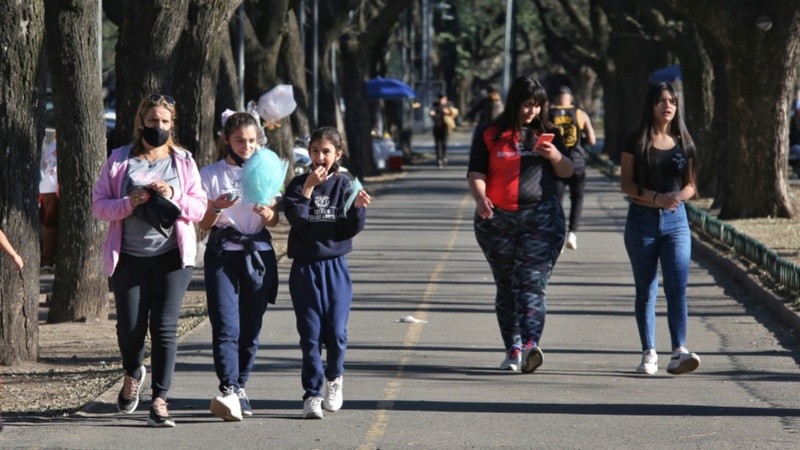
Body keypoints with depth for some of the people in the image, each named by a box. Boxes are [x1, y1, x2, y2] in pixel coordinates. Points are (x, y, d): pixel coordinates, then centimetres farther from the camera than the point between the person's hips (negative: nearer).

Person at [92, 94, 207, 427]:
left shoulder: (184, 161, 7)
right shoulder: (120, 160, 5)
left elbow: (200, 208, 4)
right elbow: (99, 205, 2)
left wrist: (174, 197, -13)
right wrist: (130, 202, -15)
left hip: (171, 256, 0)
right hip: (129, 258, 0)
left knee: (165, 327, -8)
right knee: (130, 327, 1)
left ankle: (160, 401, -6)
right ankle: (132, 374, 35)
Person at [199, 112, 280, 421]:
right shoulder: (211, 174, 6)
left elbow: (275, 221, 10)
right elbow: (204, 224, 5)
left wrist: (267, 213, -13)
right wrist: (217, 208, -16)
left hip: (258, 256, 2)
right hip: (222, 256, -2)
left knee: (250, 328, 3)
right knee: (226, 327, -15)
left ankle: (240, 388, 15)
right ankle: (229, 392, -27)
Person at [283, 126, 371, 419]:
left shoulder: (343, 185, 4)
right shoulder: (298, 185, 2)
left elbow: (351, 230, 0)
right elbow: (296, 219, -13)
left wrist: (358, 207, -17)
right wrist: (308, 189, -16)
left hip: (335, 266, 1)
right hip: (305, 266, -1)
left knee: (336, 331, -1)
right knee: (310, 333, -2)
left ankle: (334, 378, 26)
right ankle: (312, 394, 4)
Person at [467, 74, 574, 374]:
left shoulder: (548, 134, 10)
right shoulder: (489, 135, 5)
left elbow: (567, 172, 11)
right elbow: (476, 174, 0)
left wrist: (555, 156, -11)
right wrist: (480, 198, -20)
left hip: (541, 217, -1)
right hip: (498, 219, 1)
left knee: (533, 282, -13)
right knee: (506, 286, 6)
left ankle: (530, 345, -26)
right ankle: (512, 349, 10)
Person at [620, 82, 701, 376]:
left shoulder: (683, 143, 7)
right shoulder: (636, 142, 0)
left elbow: (690, 186, 11)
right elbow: (627, 184, -4)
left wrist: (678, 196, -12)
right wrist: (656, 198, -19)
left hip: (675, 220, 1)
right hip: (642, 220, -1)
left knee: (677, 286, -12)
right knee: (645, 290, 4)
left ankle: (679, 352, -20)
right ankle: (649, 353, 10)